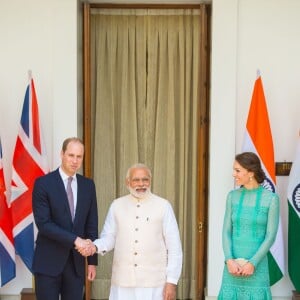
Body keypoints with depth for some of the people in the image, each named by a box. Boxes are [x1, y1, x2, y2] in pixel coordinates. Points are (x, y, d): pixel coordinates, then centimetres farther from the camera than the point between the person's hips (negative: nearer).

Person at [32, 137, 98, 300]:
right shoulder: (43, 183, -7)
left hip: (76, 261, 4)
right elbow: (43, 223, -14)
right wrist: (74, 239, -20)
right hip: (48, 261, -4)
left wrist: (92, 260, 6)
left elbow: (91, 224, 9)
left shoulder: (88, 185, 7)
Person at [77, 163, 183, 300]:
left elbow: (174, 246, -2)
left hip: (154, 282, -1)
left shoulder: (163, 206, -1)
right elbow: (109, 237, 7)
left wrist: (172, 281, -5)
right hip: (123, 281, 2)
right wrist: (95, 246, -14)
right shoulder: (116, 205, 5)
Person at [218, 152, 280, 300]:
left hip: (257, 265, -3)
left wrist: (252, 263, -17)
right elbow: (226, 232, 1)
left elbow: (271, 236, -8)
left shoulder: (271, 198, -6)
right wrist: (229, 261, -14)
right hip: (234, 264, 3)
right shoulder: (232, 196, 4)